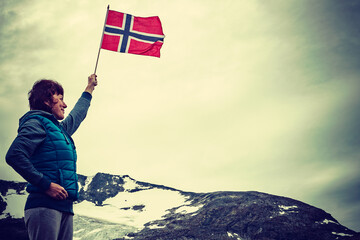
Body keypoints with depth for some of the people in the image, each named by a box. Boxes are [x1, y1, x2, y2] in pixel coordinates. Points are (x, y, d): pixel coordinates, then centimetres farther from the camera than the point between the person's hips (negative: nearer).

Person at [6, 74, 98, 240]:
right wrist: (46, 184, -17)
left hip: (65, 206, 8)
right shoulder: (37, 122, -1)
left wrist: (89, 88, 59)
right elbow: (14, 155, -14)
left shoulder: (61, 128, 26)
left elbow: (77, 115, 48)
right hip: (44, 205, -8)